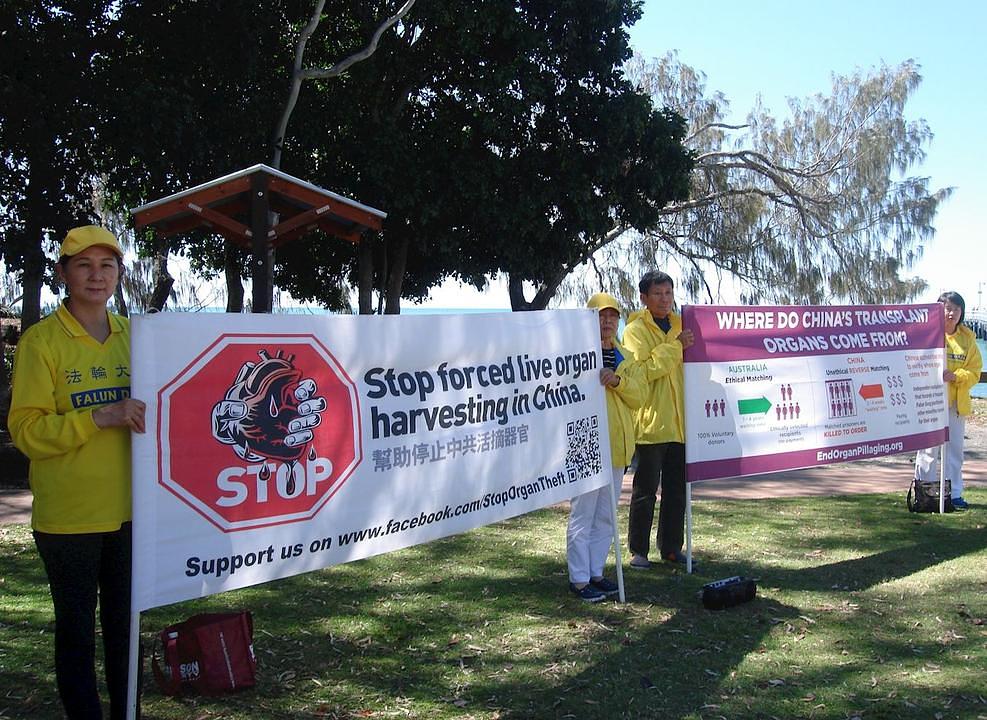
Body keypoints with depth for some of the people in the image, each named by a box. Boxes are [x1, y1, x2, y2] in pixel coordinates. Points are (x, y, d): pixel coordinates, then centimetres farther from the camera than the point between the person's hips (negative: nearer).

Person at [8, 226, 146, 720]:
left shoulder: (133, 334, 7)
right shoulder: (41, 340, -7)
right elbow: (26, 430, -12)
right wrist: (100, 417, -23)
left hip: (130, 511, 4)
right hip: (69, 517, -4)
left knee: (125, 624, 16)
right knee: (76, 630, 7)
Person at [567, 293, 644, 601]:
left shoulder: (626, 359, 15)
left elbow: (638, 396, 3)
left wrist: (618, 381, -12)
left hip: (616, 448, 7)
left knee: (606, 517, 14)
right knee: (583, 514, -4)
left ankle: (595, 572, 24)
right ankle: (579, 579, 4)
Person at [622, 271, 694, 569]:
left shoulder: (679, 327, 17)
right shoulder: (636, 330, -4)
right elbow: (642, 369, -19)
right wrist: (675, 346, -16)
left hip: (679, 421, 7)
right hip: (651, 421, -6)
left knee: (676, 488, 11)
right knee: (646, 489, -1)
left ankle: (671, 547, 21)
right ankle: (638, 550, 8)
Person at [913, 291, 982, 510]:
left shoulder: (968, 338, 8)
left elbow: (975, 372, 5)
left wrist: (954, 376, -13)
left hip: (957, 403, 4)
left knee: (955, 449, 9)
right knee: (928, 449, -1)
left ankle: (955, 494, 18)